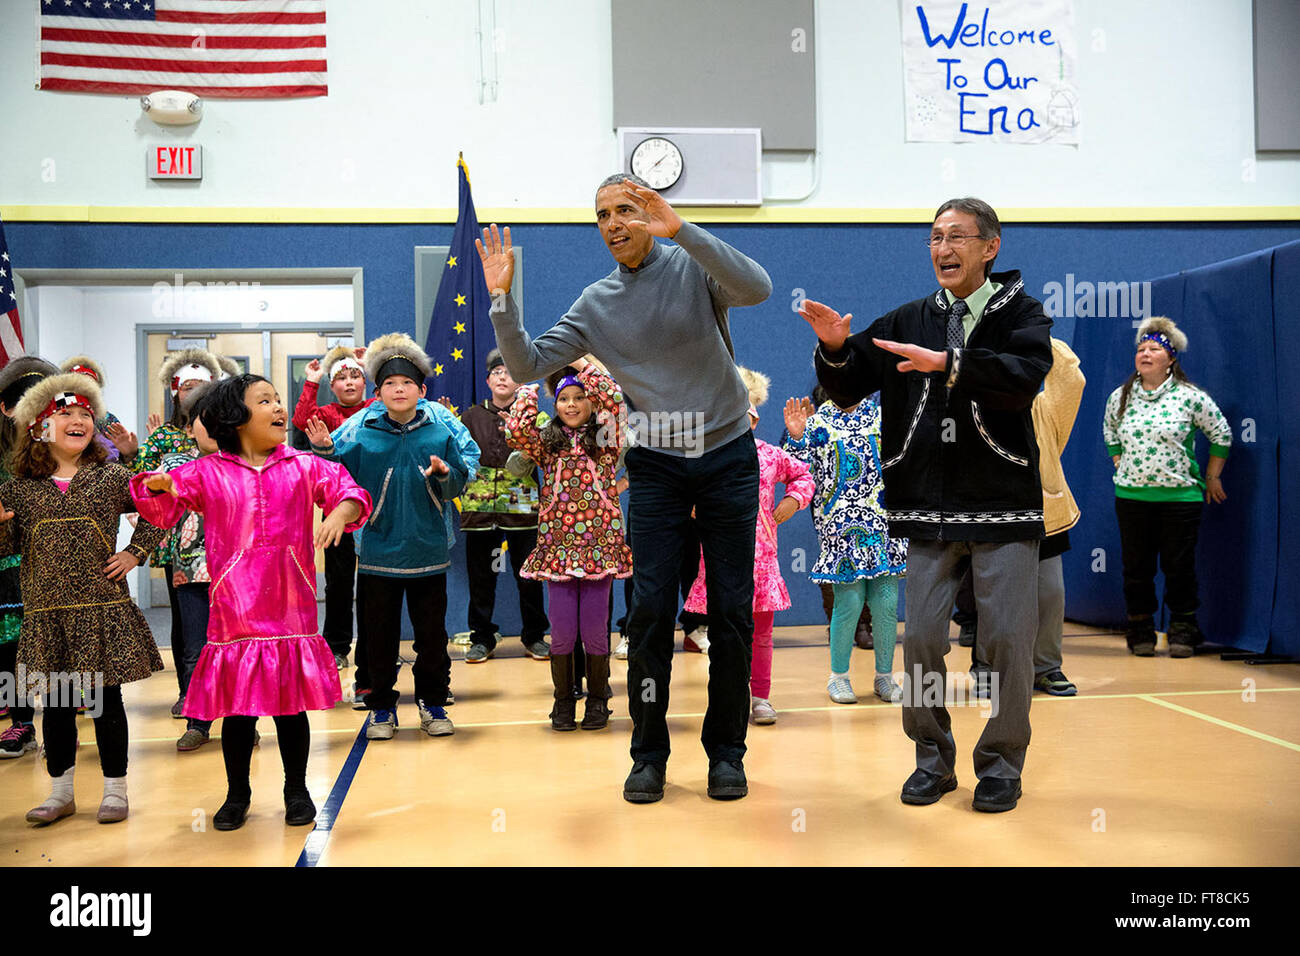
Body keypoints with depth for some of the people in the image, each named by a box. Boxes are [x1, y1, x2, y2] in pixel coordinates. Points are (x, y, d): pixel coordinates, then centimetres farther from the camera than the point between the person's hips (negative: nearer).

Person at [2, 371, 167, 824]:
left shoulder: (111, 477, 0)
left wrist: (135, 552, 1)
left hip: (103, 608, -2)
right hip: (46, 612, 2)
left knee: (105, 698, 4)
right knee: (56, 701, 11)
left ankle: (115, 790, 17)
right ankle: (60, 792, 26)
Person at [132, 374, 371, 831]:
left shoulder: (304, 466, 5)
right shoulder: (206, 473, 3)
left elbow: (348, 492, 0)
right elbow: (162, 509, -1)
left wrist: (340, 513, -22)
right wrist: (157, 486, -24)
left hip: (292, 609, 1)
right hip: (233, 609, 0)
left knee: (292, 704, 8)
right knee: (236, 707, 6)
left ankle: (297, 790, 25)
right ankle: (237, 794, 24)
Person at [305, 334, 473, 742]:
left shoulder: (439, 432, 0)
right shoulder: (362, 435, -2)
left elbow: (457, 486, 3)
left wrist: (444, 474, -18)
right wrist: (324, 450, -18)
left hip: (428, 553, 1)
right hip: (378, 552, 0)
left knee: (432, 632, 9)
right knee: (380, 633, 8)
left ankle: (433, 702, 25)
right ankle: (381, 707, 21)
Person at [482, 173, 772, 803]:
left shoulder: (695, 268, -4)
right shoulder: (595, 305, 6)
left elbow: (757, 288, -25)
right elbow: (528, 366, 2)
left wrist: (679, 229, -33)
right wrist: (502, 299, -12)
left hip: (727, 454, -1)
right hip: (656, 464, 2)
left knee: (732, 609, 2)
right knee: (650, 608, -4)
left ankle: (726, 751, 15)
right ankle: (649, 753, 9)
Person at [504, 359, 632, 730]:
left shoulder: (606, 438, 6)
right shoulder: (547, 443, 10)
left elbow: (614, 398, -11)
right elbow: (515, 432, -8)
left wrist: (581, 363, -4)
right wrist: (530, 384, 2)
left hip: (599, 544, -1)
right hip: (558, 546, 1)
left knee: (594, 629, 2)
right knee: (562, 630, 2)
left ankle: (597, 700, 17)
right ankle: (563, 700, 17)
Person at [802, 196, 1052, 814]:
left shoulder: (1021, 313, 3)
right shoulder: (908, 321, 11)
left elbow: (1025, 377, -18)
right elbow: (847, 391, 10)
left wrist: (948, 364, -29)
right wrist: (835, 350, -10)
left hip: (1004, 505, -2)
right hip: (928, 508, 3)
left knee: (1008, 637, 1)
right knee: (920, 636, 4)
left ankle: (1001, 762, 17)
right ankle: (932, 757, 21)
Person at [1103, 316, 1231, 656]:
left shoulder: (1190, 397, -5)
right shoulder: (1119, 397, 5)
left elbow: (1222, 434, 6)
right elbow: (1110, 433, 24)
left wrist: (1212, 478, 8)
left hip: (1180, 496, -3)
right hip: (1131, 496, 3)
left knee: (1179, 565, 2)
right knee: (1136, 565, 6)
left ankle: (1182, 629, 15)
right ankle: (1140, 630, 17)